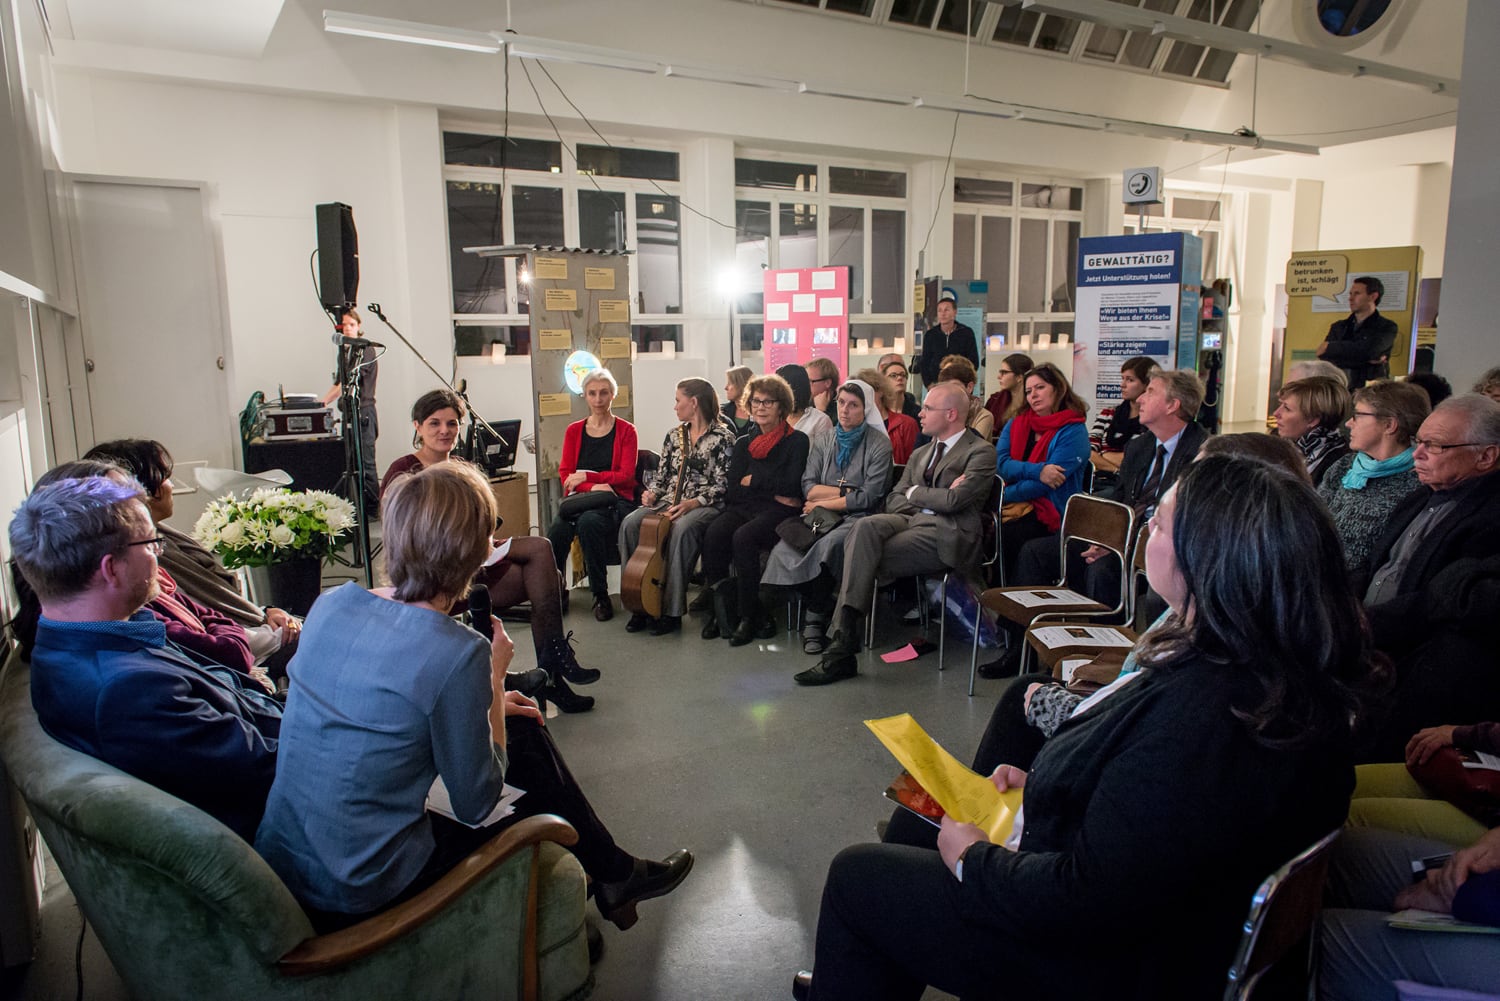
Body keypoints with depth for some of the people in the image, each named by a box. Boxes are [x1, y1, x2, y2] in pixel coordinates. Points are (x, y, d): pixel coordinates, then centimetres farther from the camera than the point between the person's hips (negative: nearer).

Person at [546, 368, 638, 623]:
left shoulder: (626, 430, 7)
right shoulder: (574, 431, 16)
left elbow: (626, 475, -1)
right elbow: (565, 474, 8)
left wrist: (587, 476, -8)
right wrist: (593, 487, -11)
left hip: (615, 500, -2)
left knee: (589, 522, -36)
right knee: (557, 530, -31)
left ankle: (601, 595, -22)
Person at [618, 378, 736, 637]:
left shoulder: (723, 437, 0)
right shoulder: (674, 435, 19)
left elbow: (721, 484, -7)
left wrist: (691, 503, -21)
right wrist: (651, 493, -1)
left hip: (703, 506, -5)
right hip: (669, 501, 6)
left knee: (681, 529, -39)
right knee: (630, 524, -23)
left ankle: (672, 611, -30)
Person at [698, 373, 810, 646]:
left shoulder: (797, 441, 6)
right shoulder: (744, 444, 19)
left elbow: (792, 485, -7)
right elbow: (734, 489, 7)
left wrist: (753, 480, 1)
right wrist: (773, 490, -6)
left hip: (779, 512, -4)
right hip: (743, 509, 4)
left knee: (743, 537, -34)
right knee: (713, 536, -28)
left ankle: (749, 616, -21)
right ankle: (722, 610, -16)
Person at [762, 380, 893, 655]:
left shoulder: (879, 444, 0)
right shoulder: (824, 441, 15)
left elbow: (869, 498, -8)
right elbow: (808, 488, 5)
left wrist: (824, 501, -5)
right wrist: (845, 492, -8)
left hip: (858, 518, -4)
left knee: (828, 546, -35)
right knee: (784, 546, -25)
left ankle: (814, 618, -19)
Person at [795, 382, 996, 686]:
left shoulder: (980, 452, 3)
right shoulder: (920, 454, 28)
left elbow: (952, 501, -12)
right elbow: (894, 499, 19)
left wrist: (914, 493, 5)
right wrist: (931, 498, -1)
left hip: (944, 534, -6)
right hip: (909, 520, 6)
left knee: (863, 558, -26)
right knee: (865, 527, -29)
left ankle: (843, 649, -21)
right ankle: (844, 636, -35)